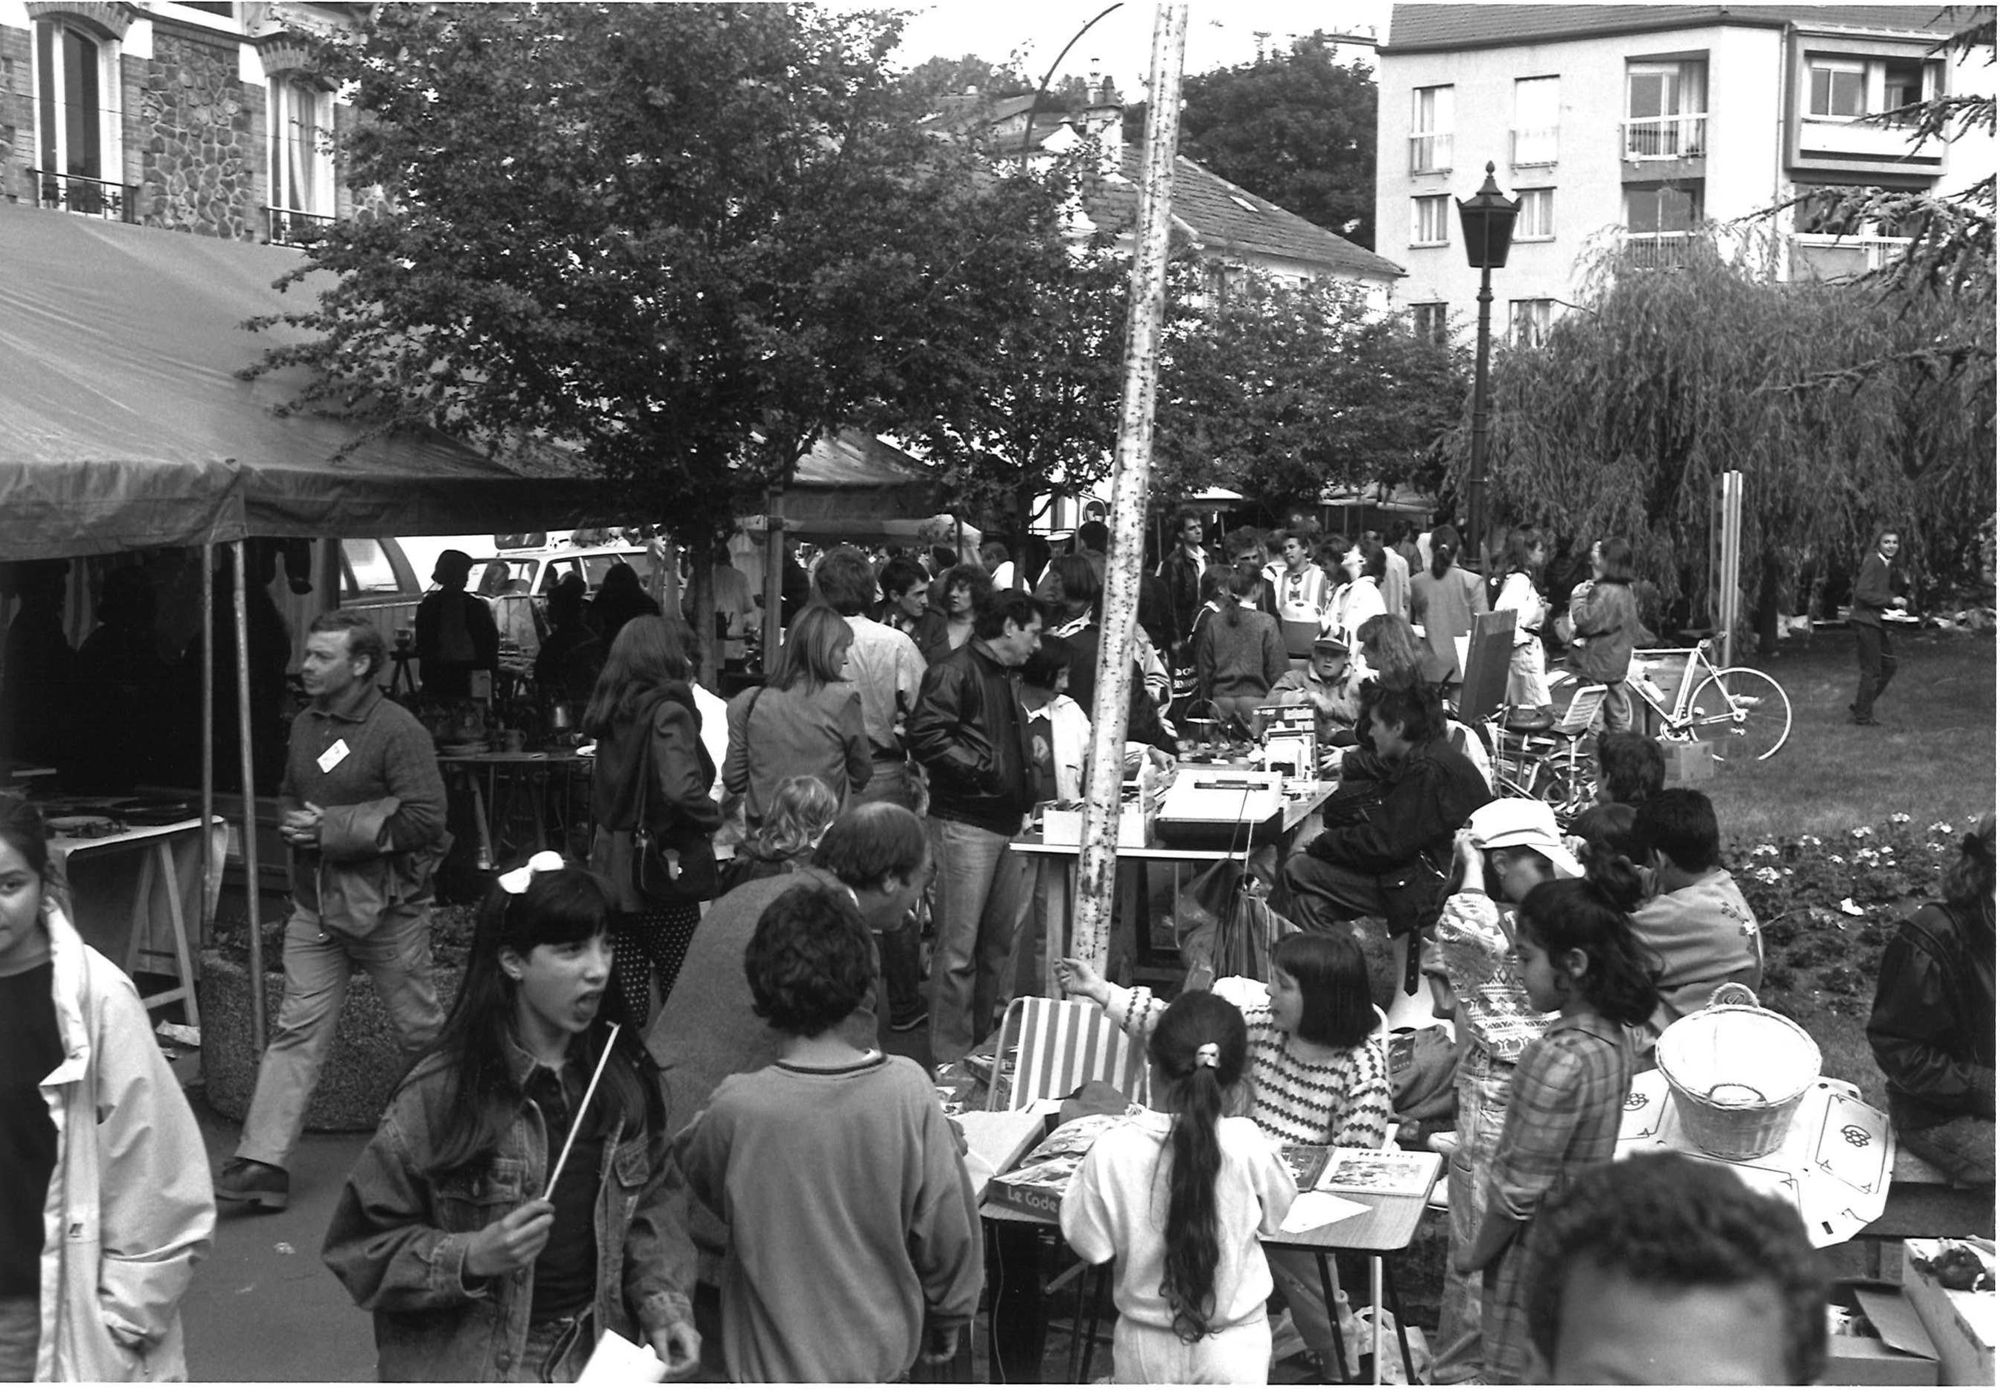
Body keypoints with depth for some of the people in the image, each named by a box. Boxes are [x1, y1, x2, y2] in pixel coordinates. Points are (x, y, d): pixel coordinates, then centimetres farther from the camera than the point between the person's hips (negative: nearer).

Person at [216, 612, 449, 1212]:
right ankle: (262, 1163, -4)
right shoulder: (305, 725, 9)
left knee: (420, 1029, 9)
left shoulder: (397, 730, -14)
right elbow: (287, 797, 25)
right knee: (297, 1030, -1)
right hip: (314, 901, 6)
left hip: (386, 905, -6)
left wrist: (332, 827, -20)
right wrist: (293, 822, 0)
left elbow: (424, 819, -21)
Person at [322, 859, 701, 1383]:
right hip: (469, 1364, -4)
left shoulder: (623, 1078, 3)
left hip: (596, 1355, 4)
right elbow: (361, 1248, -5)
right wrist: (470, 1259, -18)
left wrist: (662, 1304, -1)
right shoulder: (437, 1094, -11)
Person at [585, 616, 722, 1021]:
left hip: (612, 867, 7)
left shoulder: (613, 713, 9)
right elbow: (681, 789, -28)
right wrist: (713, 816, -12)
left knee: (626, 992, 10)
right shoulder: (668, 713, -14)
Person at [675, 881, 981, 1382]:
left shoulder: (737, 1108, -22)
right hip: (886, 1356, 2)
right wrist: (946, 1325, 9)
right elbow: (949, 1230, -7)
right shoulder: (909, 1091, -17)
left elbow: (700, 1182, 1)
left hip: (781, 1364, -2)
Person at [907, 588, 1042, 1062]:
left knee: (1001, 942, 15)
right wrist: (984, 768, -18)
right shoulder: (954, 673, -11)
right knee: (959, 947, -4)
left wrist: (1027, 752, 13)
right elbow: (926, 739, -21)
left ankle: (985, 1039, 27)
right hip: (966, 823, -9)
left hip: (1009, 822, 9)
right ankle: (951, 1057, 3)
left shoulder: (1010, 676, 19)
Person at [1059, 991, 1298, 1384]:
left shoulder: (1113, 1151, -17)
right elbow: (1274, 1214, 3)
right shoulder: (1246, 1144, -16)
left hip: (1146, 1352, 0)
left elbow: (1089, 1243, -8)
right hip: (1234, 1350, 0)